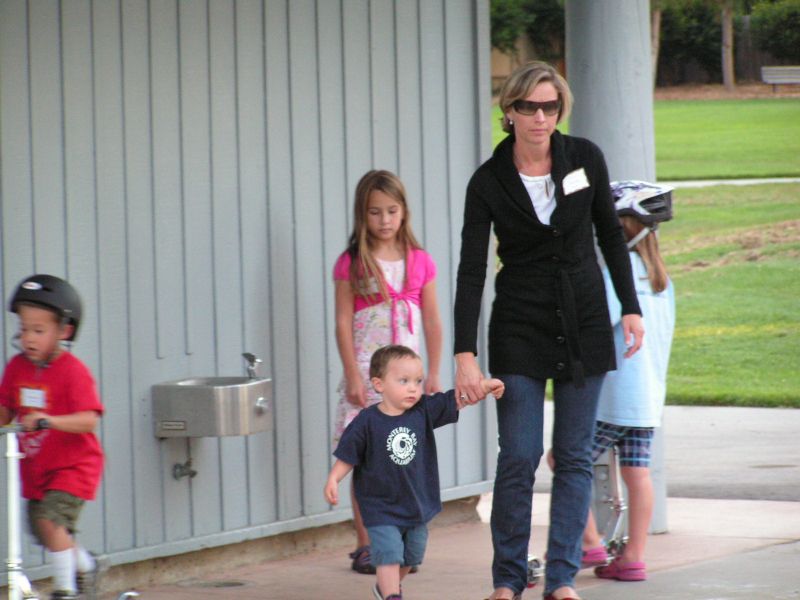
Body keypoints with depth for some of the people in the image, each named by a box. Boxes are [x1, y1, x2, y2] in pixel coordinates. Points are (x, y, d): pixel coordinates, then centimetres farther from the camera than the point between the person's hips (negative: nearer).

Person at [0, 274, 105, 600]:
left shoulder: (73, 371, -18)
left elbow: (88, 419, -27)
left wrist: (50, 420, -41)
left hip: (72, 464, -7)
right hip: (35, 466, 7)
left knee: (50, 519, -22)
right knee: (41, 528, 14)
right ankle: (84, 565, 42)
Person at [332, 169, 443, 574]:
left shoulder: (420, 262, 6)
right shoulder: (351, 264, -2)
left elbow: (432, 321, 9)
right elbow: (343, 322, -4)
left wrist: (434, 374, 6)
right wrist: (353, 375, -10)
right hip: (366, 371, -2)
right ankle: (365, 546, 3)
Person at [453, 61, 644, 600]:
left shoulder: (585, 158, -4)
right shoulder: (490, 182, -9)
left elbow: (610, 235, 8)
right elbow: (471, 271, -11)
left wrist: (631, 307, 4)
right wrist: (466, 354, -17)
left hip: (584, 323, 2)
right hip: (520, 329, -2)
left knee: (575, 456, 2)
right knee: (519, 458, -6)